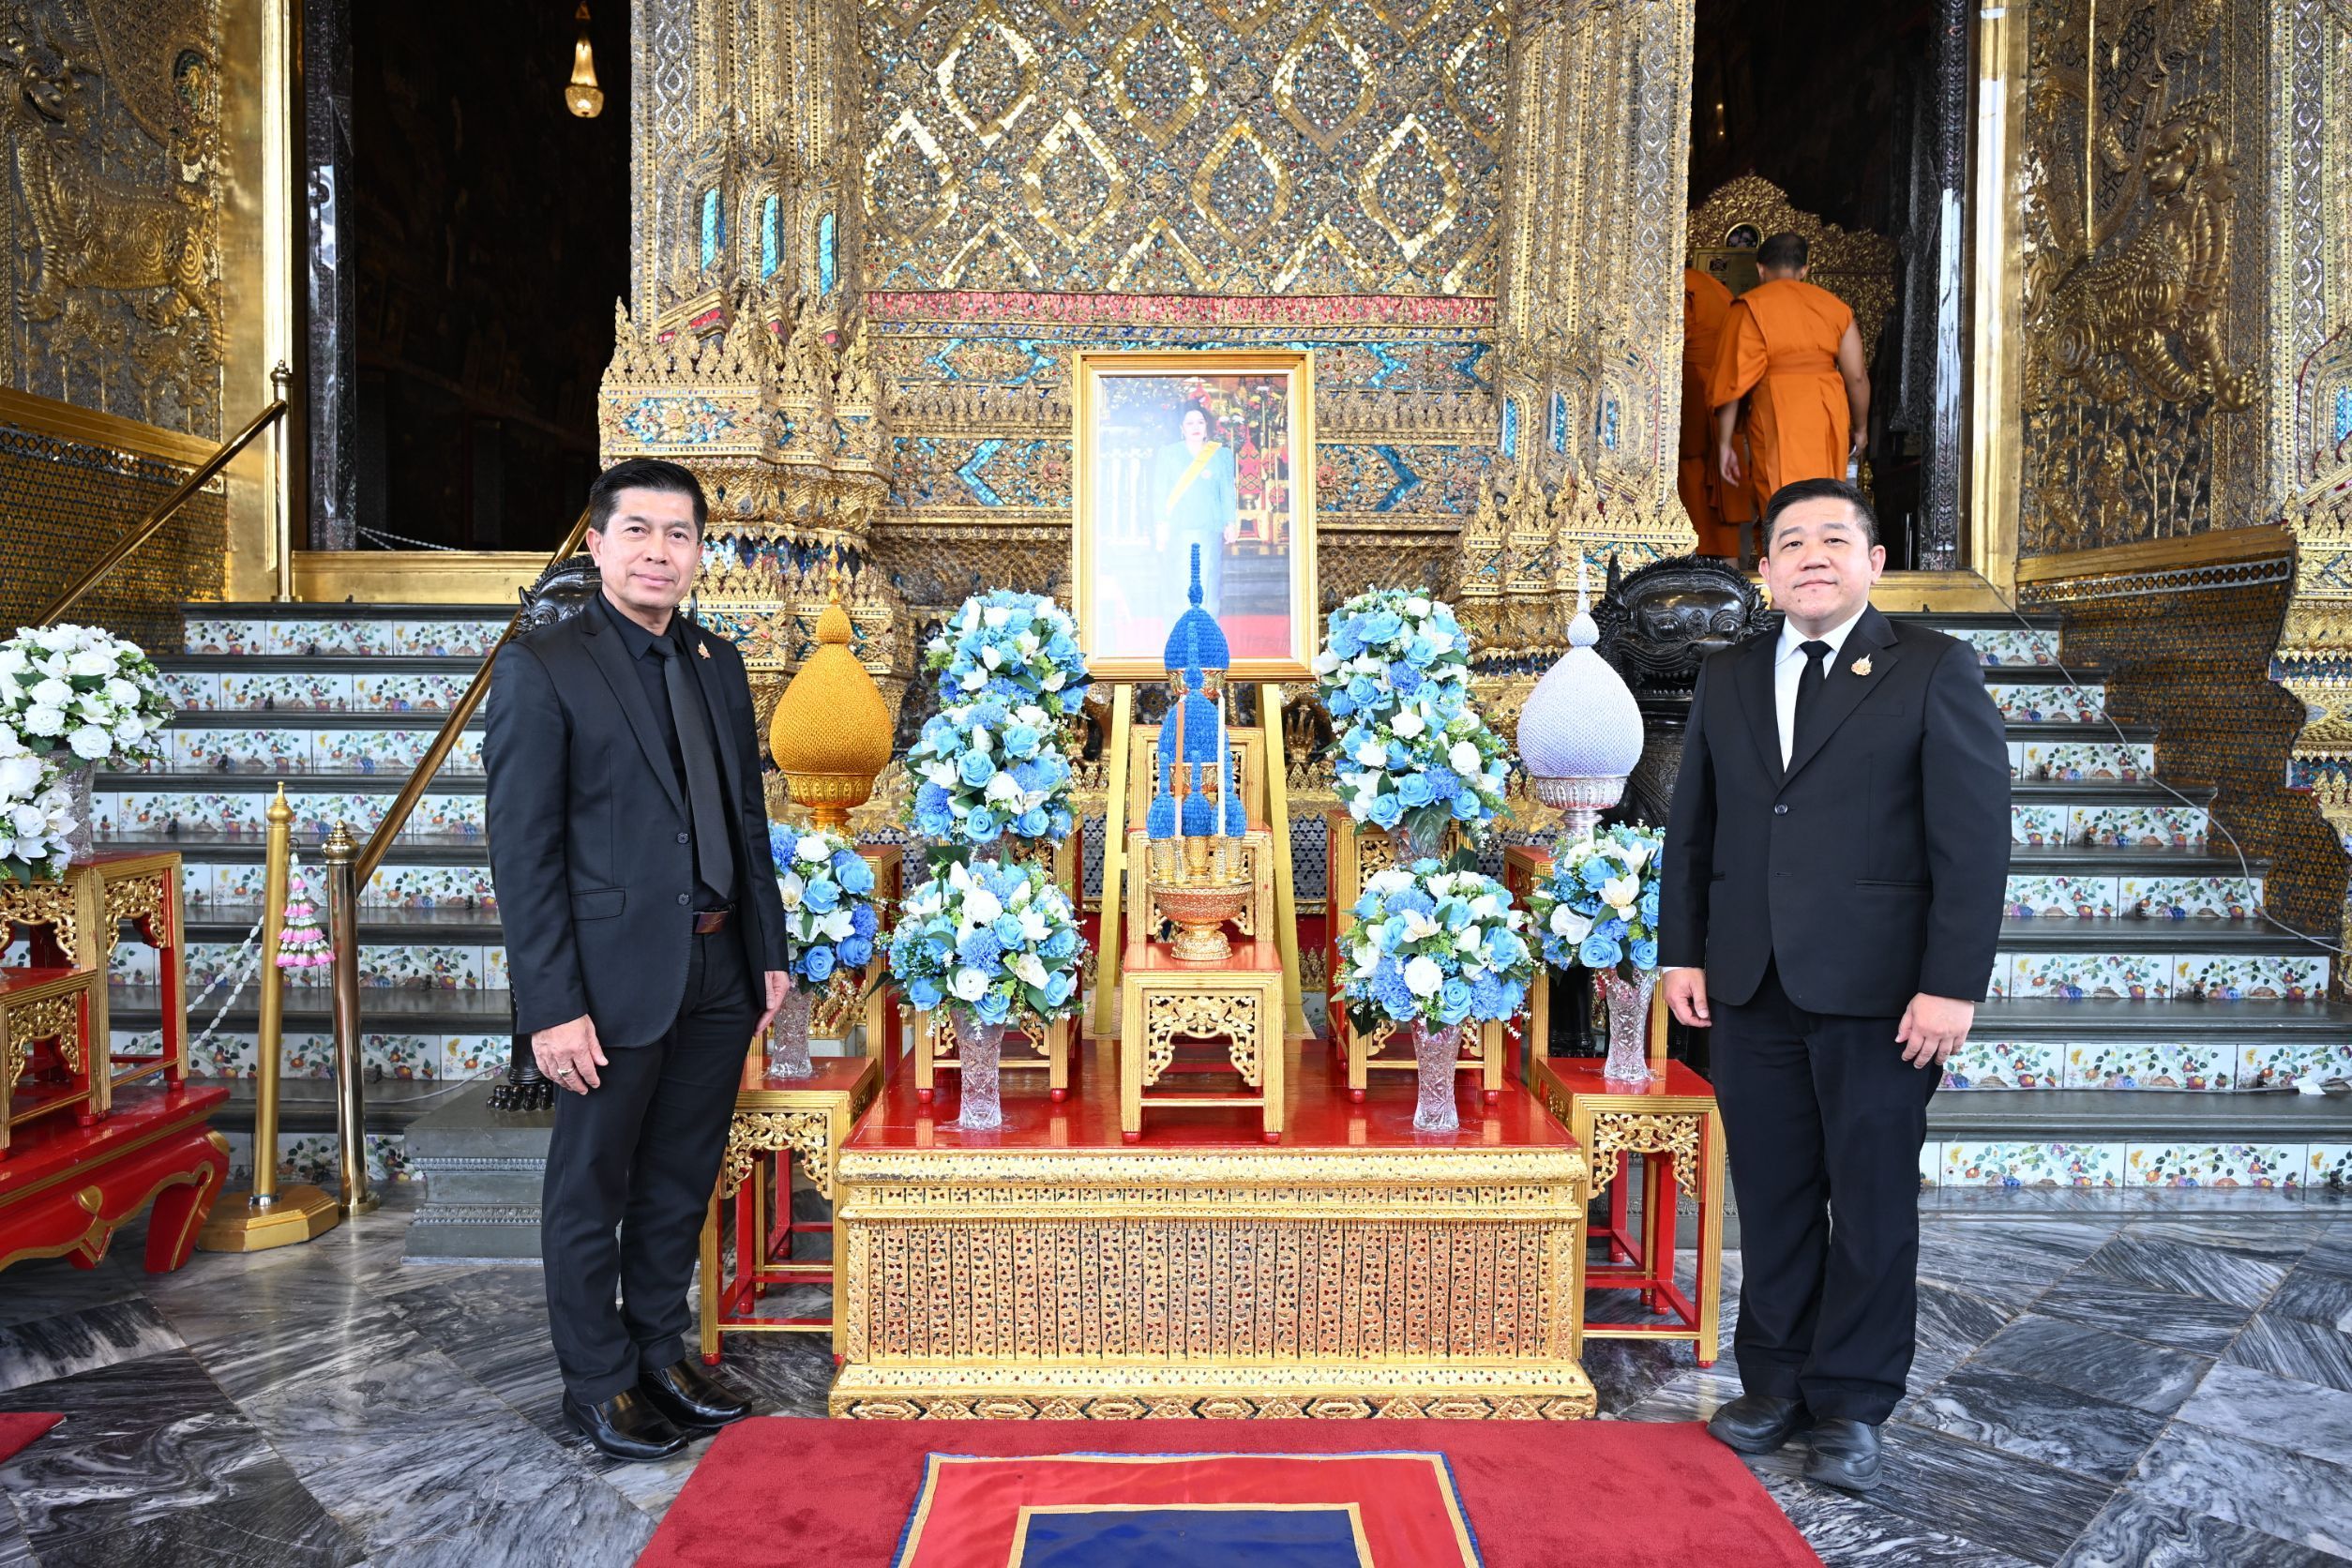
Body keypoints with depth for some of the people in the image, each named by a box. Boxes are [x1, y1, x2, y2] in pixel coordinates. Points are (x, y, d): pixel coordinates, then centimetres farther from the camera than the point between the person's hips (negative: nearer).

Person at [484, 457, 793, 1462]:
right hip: (615, 978, -6)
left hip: (718, 974, 6)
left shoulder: (719, 663, 10)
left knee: (681, 1182, 18)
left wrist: (769, 952, 11)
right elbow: (522, 851, -12)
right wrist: (551, 1006, -16)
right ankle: (597, 1381, 28)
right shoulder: (540, 668, -8)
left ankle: (659, 1352, 36)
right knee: (591, 1189, 11)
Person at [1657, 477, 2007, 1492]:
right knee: (1771, 1198, 12)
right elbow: (1691, 826, 12)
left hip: (1876, 991, -3)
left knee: (1872, 1205, 8)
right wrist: (1682, 952, 6)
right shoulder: (1726, 678, 11)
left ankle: (1852, 1405, 23)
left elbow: (1974, 838, -7)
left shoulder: (1933, 671, -2)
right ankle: (1776, 1381, 27)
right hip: (1751, 989, 4)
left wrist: (1952, 986, -13)